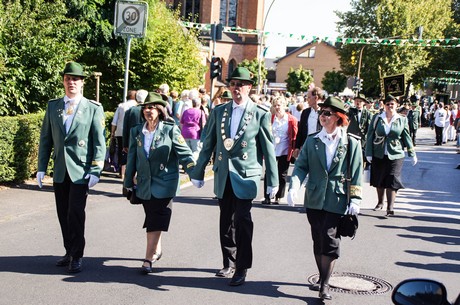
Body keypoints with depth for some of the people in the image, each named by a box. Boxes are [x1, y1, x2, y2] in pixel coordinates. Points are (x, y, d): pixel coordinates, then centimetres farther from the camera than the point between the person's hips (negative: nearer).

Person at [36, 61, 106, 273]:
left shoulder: (94, 108, -2)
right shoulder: (53, 106, 8)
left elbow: (99, 142, -4)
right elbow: (45, 139, 10)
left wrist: (95, 170, -12)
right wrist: (41, 167, 5)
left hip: (81, 171, -4)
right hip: (60, 171, 4)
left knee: (76, 213, -6)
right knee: (63, 214, 10)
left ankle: (77, 256, 6)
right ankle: (69, 252, 23)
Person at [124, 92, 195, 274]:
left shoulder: (170, 130, -5)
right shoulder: (136, 132, 8)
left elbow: (184, 153, -6)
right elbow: (132, 158, 12)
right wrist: (129, 182, 14)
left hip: (164, 185, -4)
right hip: (144, 184, 4)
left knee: (155, 223, -7)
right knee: (152, 221, 14)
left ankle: (148, 259, -6)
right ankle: (157, 250, 33)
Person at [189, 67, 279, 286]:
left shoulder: (260, 114, -3)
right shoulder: (218, 111, 8)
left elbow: (269, 149, -1)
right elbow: (208, 144, 11)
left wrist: (273, 181, 0)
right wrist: (198, 172, 12)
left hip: (246, 176, -4)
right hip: (223, 176, 4)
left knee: (242, 221, -6)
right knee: (226, 221, 12)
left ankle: (242, 269, 5)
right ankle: (229, 263, 26)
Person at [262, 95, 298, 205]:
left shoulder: (291, 120, -2)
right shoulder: (270, 118, 3)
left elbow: (295, 137, 2)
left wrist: (294, 150, -2)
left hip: (285, 152, -1)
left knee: (282, 175, 7)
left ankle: (278, 197, 18)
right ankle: (267, 197, 5)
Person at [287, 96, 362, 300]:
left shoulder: (351, 143, -2)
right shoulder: (312, 140, 6)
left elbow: (357, 173, -1)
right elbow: (301, 165, 3)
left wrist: (355, 199, -6)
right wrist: (294, 186, -13)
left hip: (337, 200, -3)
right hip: (314, 199, 4)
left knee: (330, 240, -7)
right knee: (318, 241, 12)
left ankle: (325, 285, 1)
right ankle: (322, 278, 28)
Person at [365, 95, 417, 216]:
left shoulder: (402, 120, 3)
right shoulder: (377, 118, 2)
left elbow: (407, 138, 6)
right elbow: (370, 136, 2)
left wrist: (412, 154, 4)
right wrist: (369, 153, -3)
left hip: (395, 155, -1)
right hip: (378, 155, 1)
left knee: (392, 181, -8)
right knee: (379, 181, 11)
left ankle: (390, 208, -7)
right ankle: (380, 202, 31)